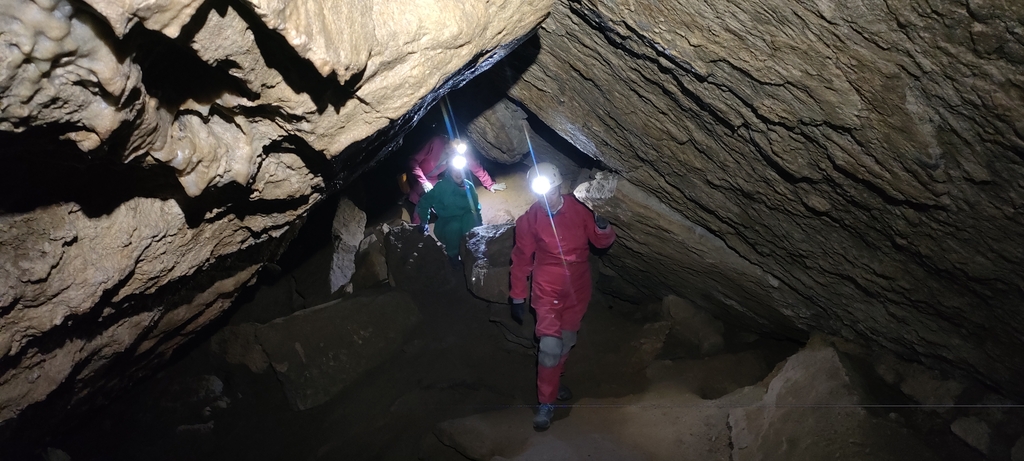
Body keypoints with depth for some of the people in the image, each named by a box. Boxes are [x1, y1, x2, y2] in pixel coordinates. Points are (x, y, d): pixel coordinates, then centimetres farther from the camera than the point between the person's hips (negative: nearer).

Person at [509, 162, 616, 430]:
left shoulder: (579, 210, -8)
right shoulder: (529, 220, -11)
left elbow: (602, 243, -1)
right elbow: (521, 261, -2)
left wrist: (602, 228, -24)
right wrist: (517, 298, 1)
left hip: (577, 290, 3)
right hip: (548, 292, -3)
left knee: (566, 342, 16)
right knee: (550, 346, -13)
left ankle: (553, 383, 40)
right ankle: (546, 403, 2)